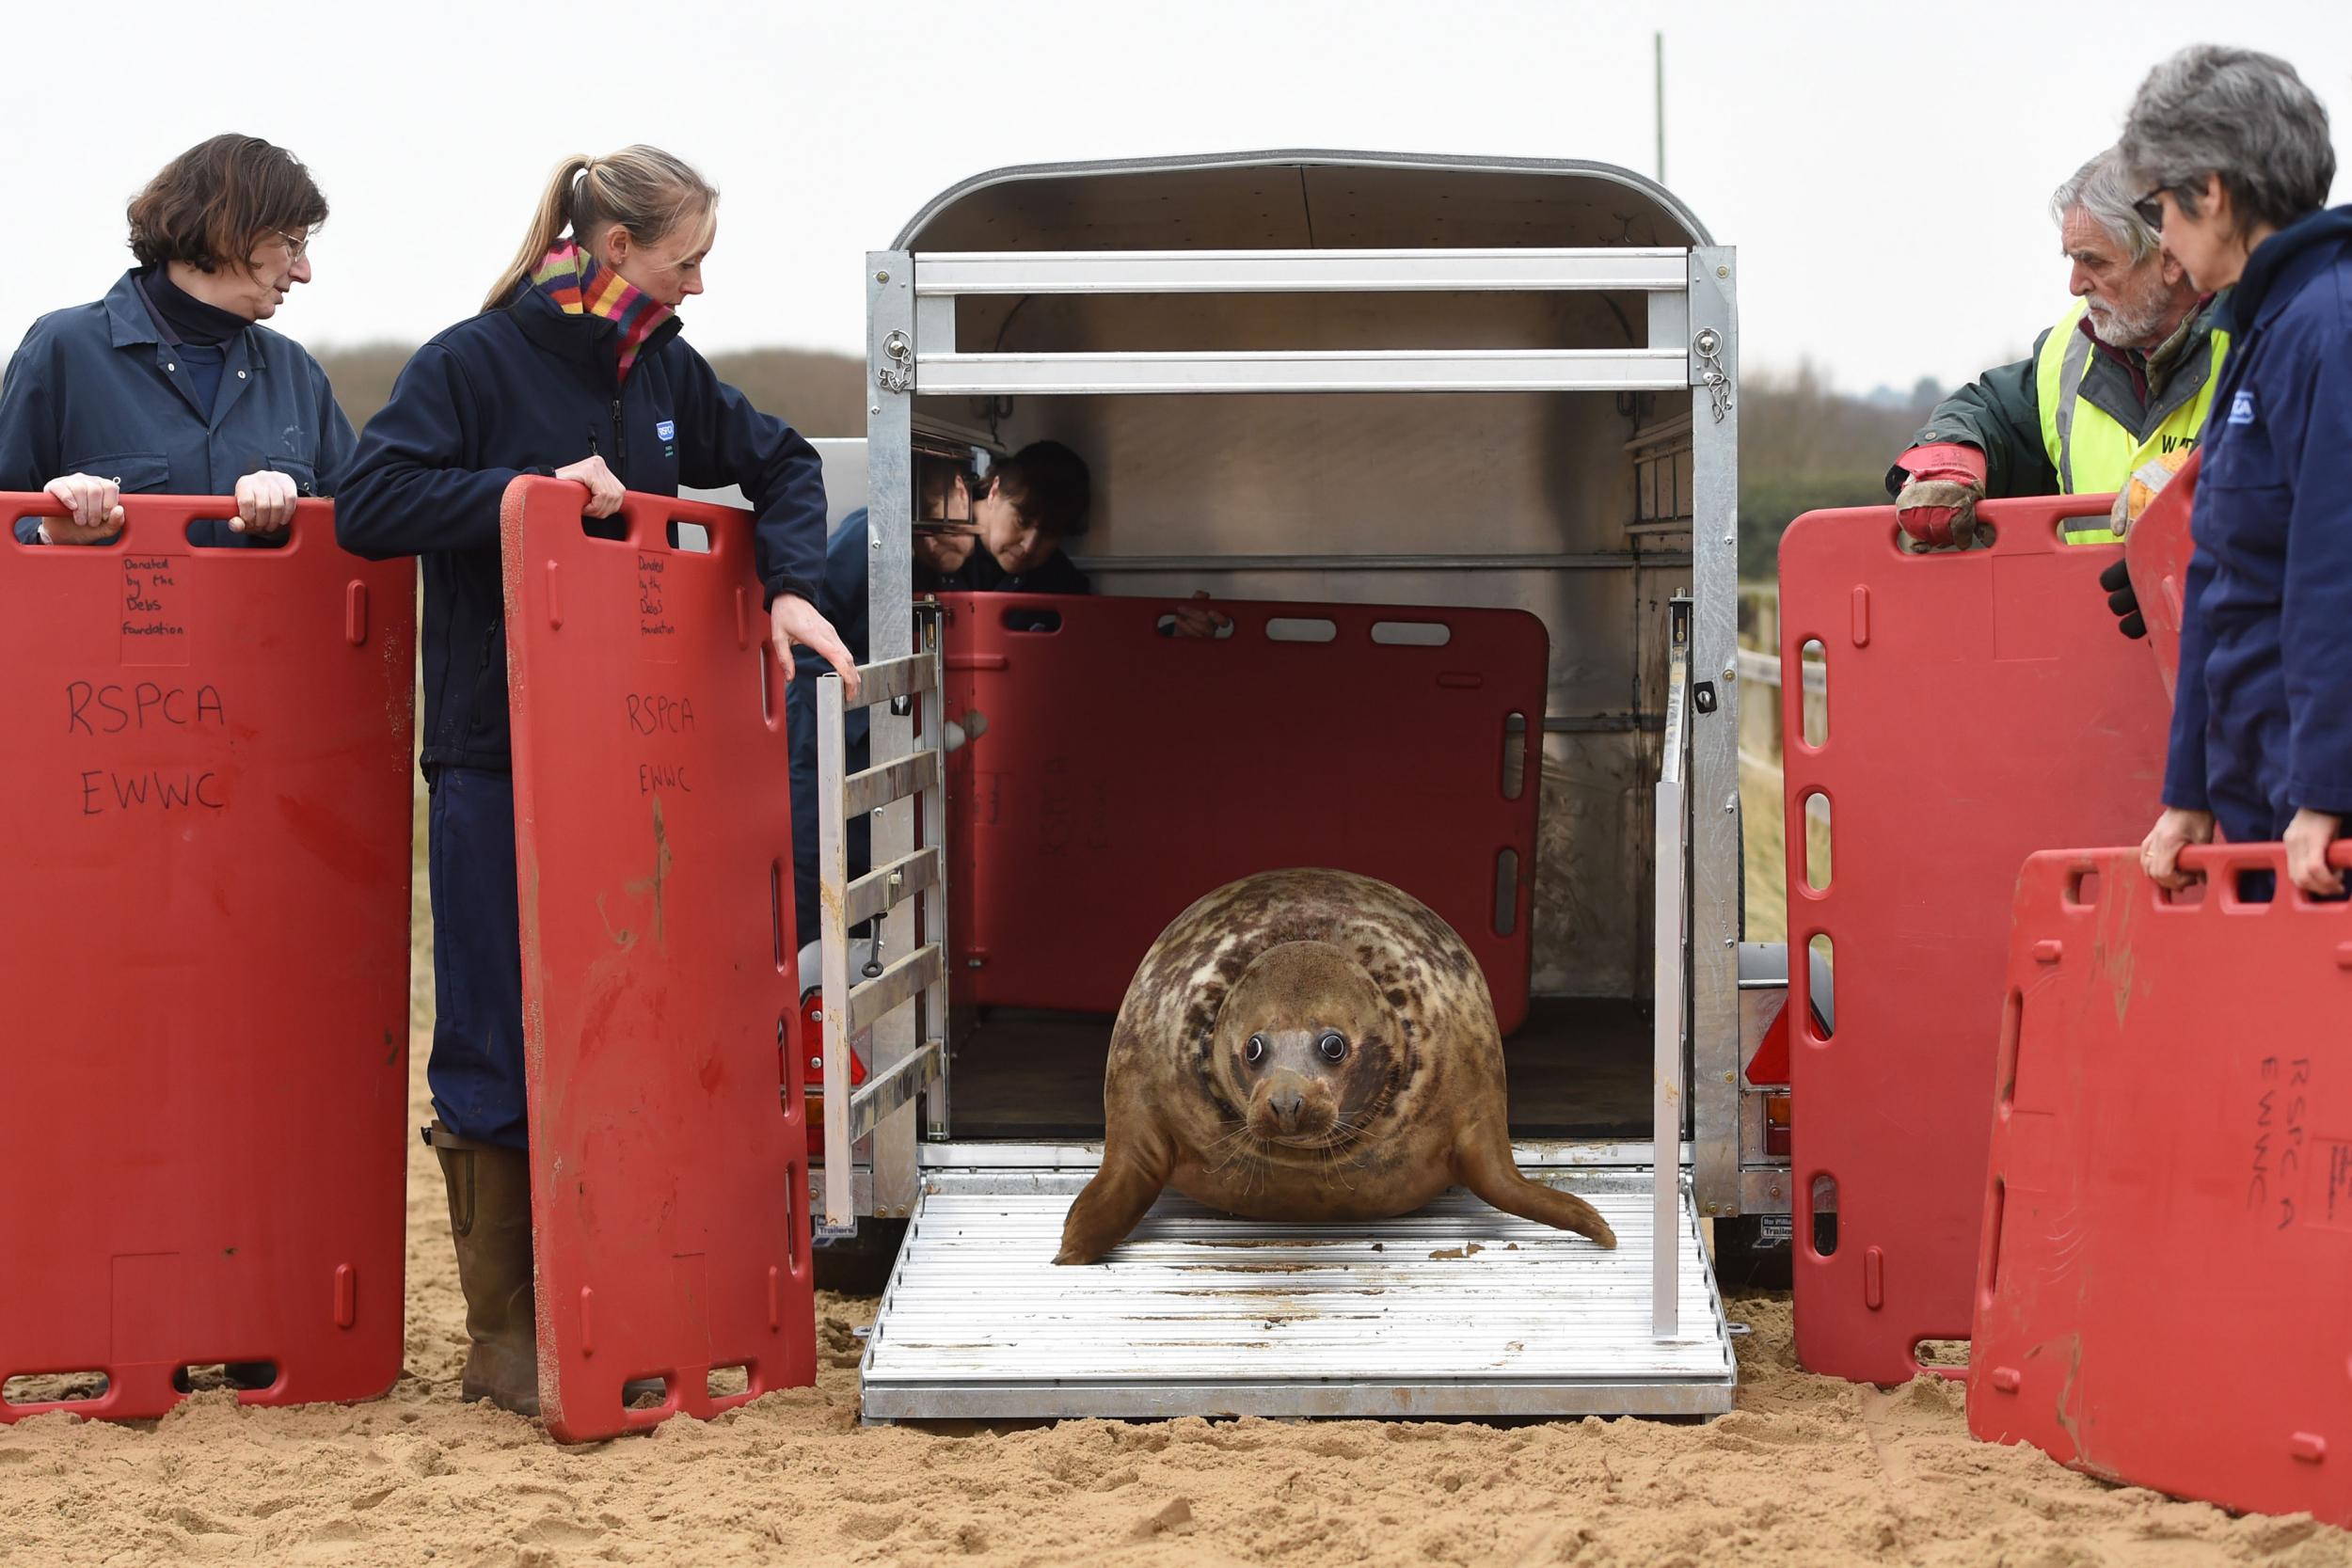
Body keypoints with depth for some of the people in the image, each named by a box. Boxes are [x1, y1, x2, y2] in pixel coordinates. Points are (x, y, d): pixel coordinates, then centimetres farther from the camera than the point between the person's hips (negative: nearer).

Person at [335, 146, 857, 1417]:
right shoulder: (472, 363, -7)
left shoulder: (664, 372, 10)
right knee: (501, 1041, -1)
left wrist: (787, 586, 4)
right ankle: (501, 1333, 9)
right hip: (495, 761, -5)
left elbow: (781, 465, 21)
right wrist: (533, 489, -22)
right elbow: (368, 505, -16)